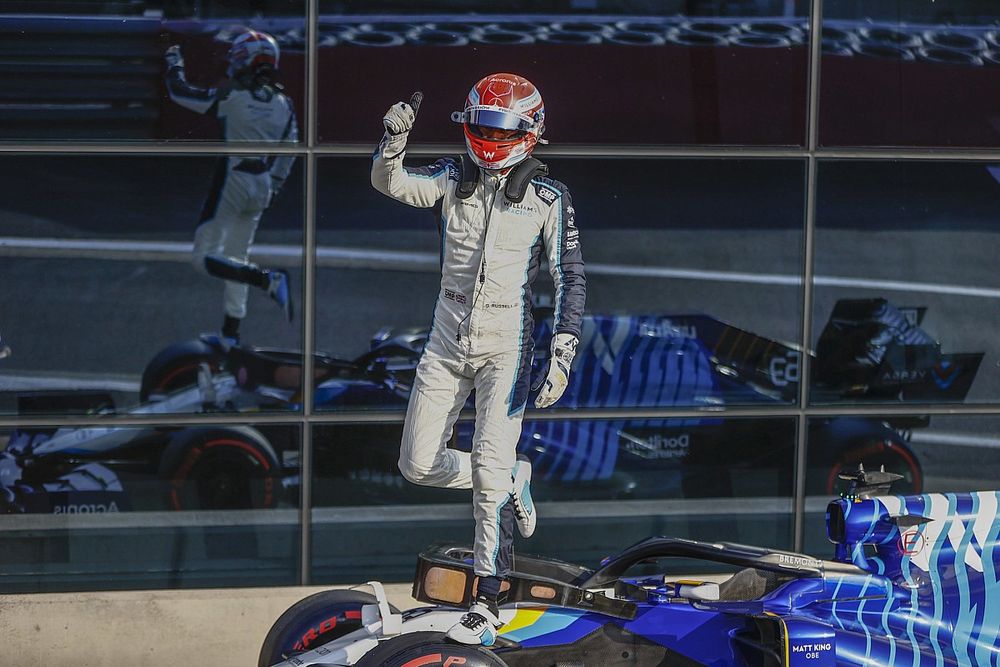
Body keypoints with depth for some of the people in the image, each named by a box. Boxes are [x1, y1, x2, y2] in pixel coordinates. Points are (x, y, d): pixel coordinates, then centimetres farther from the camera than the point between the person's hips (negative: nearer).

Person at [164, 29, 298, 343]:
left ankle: (269, 281, -21)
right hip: (262, 185, 7)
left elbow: (180, 93, -5)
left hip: (232, 180, -7)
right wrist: (274, 188, 23)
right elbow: (288, 152, 12)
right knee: (237, 257, 18)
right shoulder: (283, 103, 4)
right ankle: (231, 331, 20)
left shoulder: (230, 96, -14)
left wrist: (173, 63, 13)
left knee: (204, 257, -4)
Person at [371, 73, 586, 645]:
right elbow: (389, 182, -10)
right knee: (419, 465, 5)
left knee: (490, 468, -13)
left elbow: (570, 277, -6)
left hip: (506, 345, -4)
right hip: (448, 341, 4)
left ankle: (489, 605, -7)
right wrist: (394, 141, -31)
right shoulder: (454, 179, 3)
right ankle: (513, 480, 31)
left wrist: (563, 354, -14)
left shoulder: (548, 197, -5)